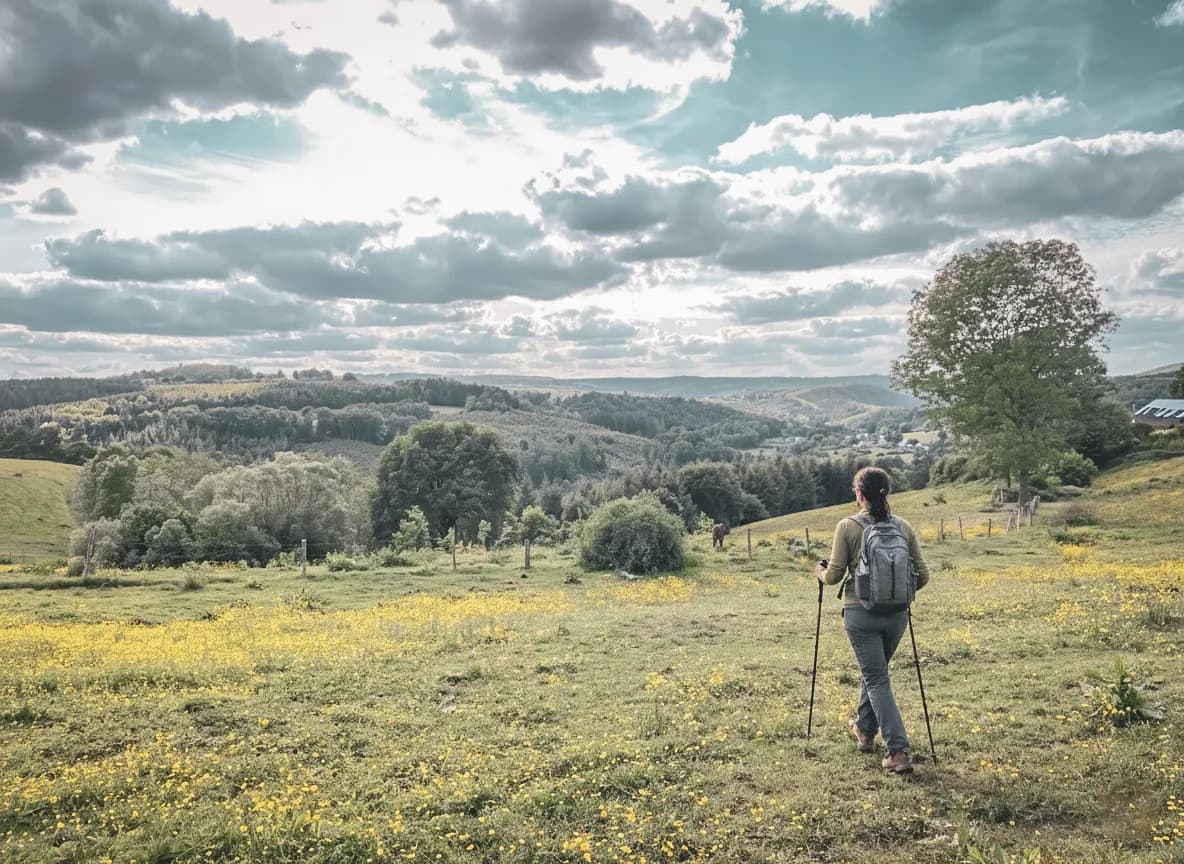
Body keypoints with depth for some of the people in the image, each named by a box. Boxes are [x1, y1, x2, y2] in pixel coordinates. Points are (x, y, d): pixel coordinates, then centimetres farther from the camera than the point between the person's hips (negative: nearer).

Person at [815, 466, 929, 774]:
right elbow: (922, 576, 3)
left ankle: (898, 751, -6)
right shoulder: (904, 527, 1)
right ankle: (865, 729, 42)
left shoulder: (847, 526, -9)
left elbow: (834, 575, -8)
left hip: (861, 613, -4)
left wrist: (820, 572, 14)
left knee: (877, 679, 2)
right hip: (896, 614, 4)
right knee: (874, 670, 25)